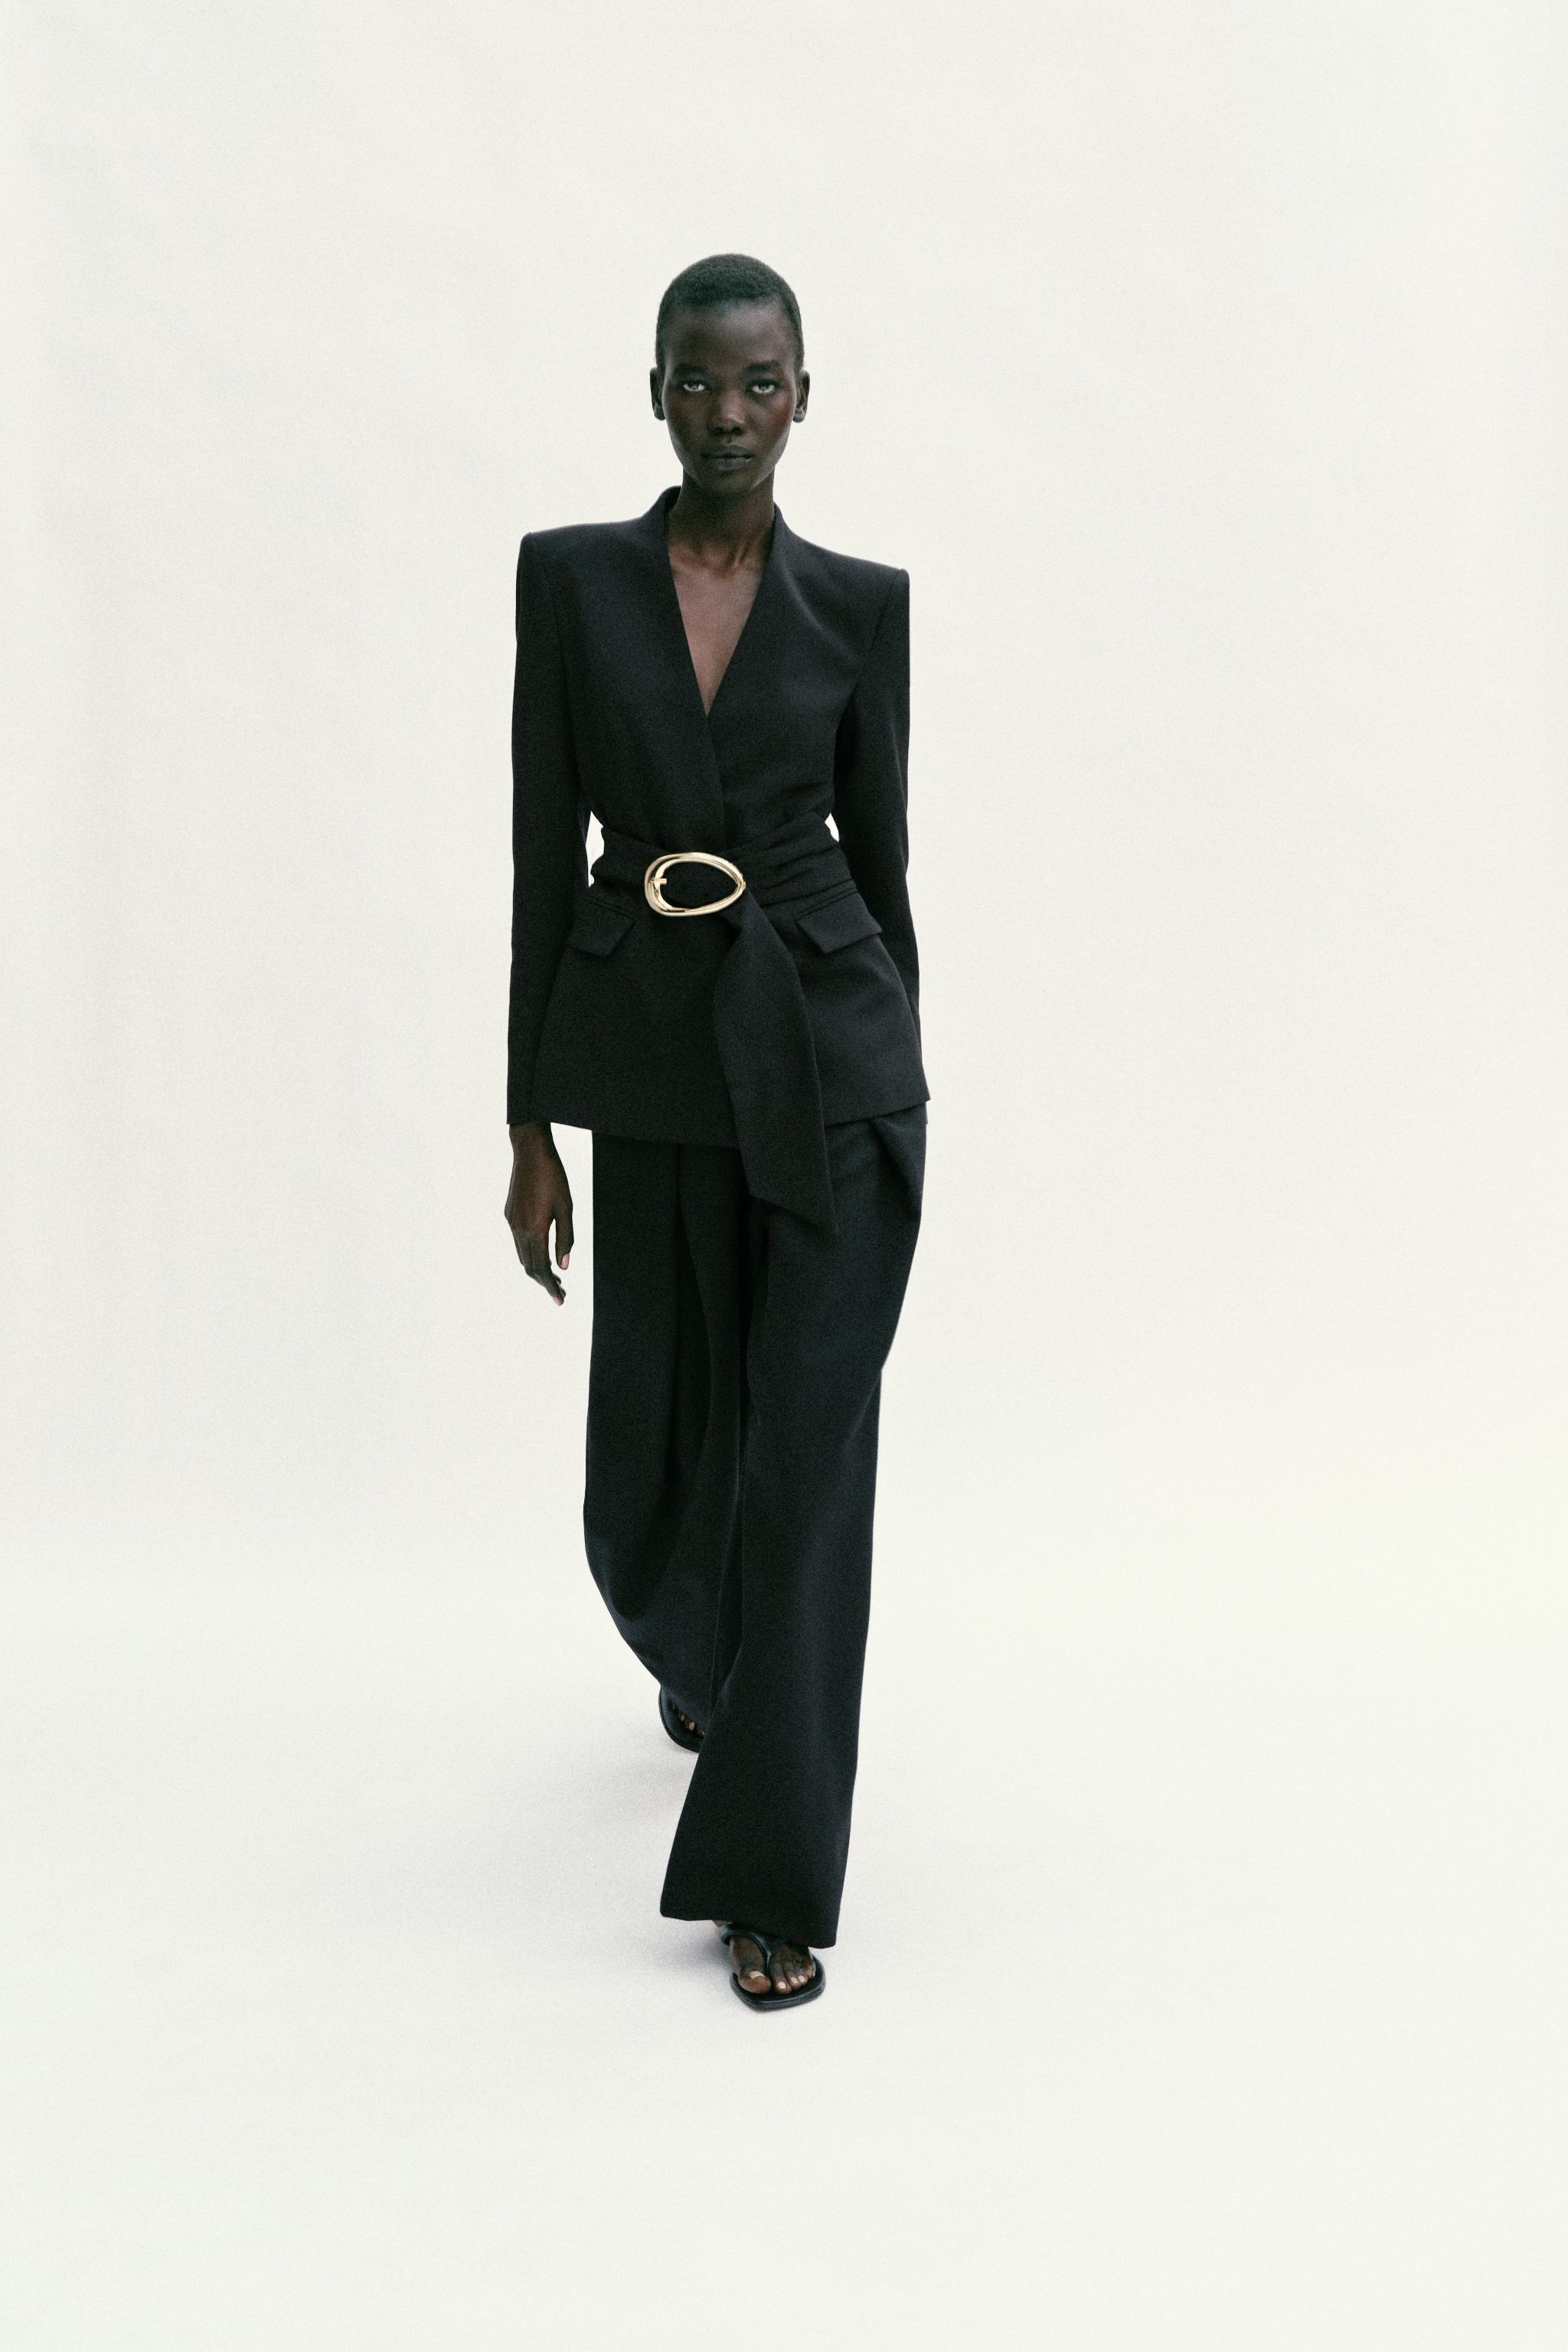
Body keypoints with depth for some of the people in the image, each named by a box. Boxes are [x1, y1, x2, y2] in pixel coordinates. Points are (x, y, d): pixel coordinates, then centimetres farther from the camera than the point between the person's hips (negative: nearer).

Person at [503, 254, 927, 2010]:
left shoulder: (860, 602, 3)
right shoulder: (571, 578, 2)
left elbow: (879, 853, 8)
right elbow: (545, 857, 0)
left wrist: (892, 1078, 11)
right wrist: (532, 1123, -2)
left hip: (833, 1058, -1)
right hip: (655, 1065, 1)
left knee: (808, 1448, -4)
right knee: (657, 1454, 11)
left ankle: (772, 1871, 7)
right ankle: (711, 1667, 47)